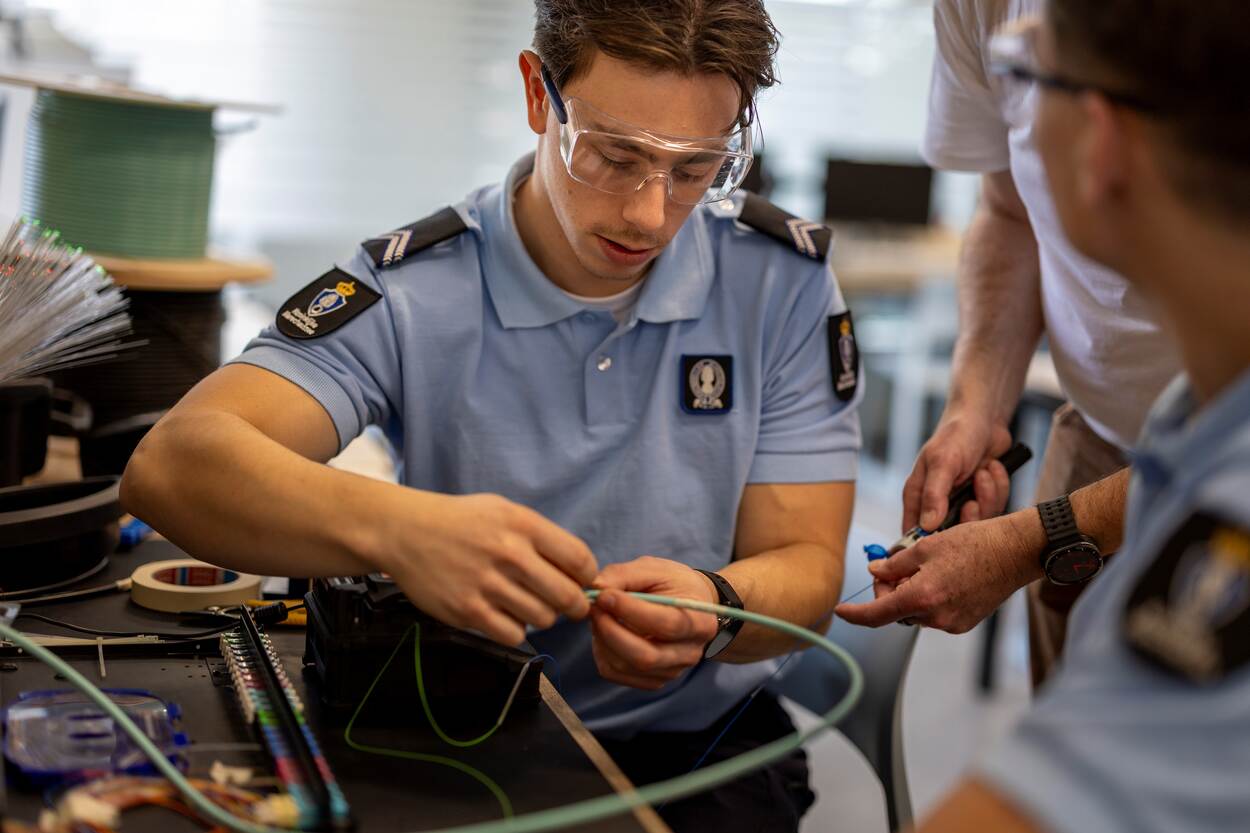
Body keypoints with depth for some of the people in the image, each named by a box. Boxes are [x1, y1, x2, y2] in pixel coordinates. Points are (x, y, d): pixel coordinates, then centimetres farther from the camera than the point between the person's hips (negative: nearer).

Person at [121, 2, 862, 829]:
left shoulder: (783, 277, -7)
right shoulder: (412, 289, -13)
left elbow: (804, 571, -7)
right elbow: (170, 466, -27)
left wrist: (716, 608, -32)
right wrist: (396, 529, -47)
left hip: (700, 742, 3)